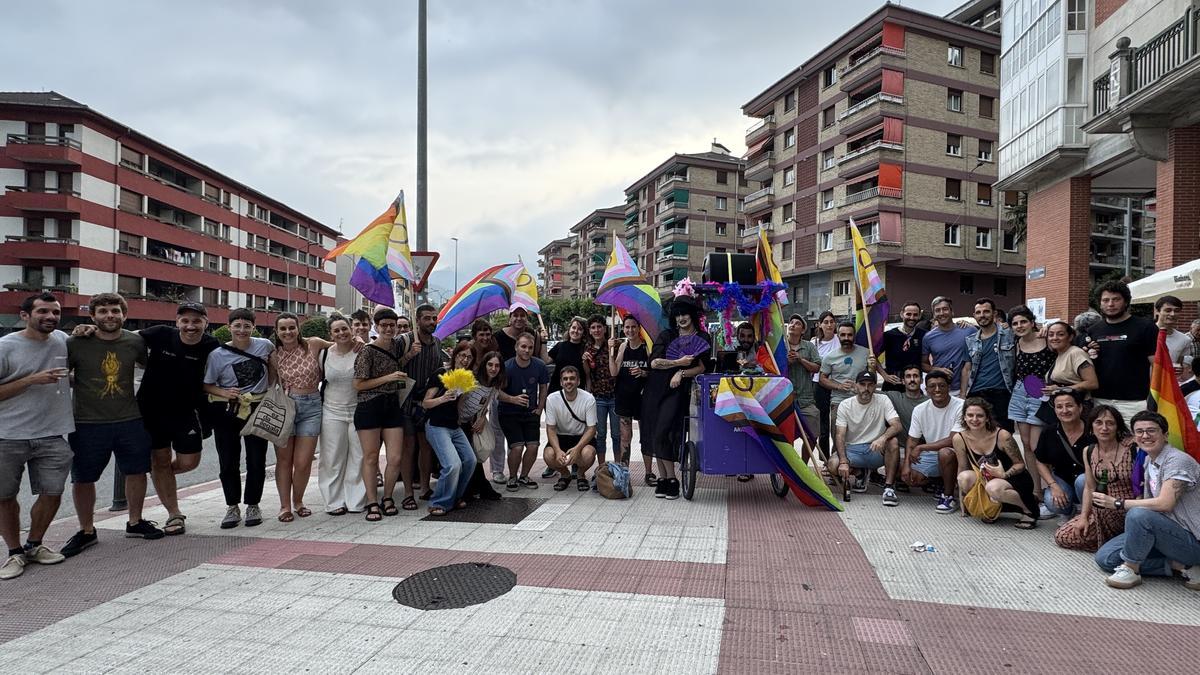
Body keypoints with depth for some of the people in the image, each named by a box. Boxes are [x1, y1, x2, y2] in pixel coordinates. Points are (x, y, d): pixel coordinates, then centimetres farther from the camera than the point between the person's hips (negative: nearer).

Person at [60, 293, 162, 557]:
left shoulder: (136, 342, 0)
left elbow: (150, 365, 18)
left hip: (130, 421, 2)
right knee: (83, 479, 7)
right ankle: (86, 531, 26)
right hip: (88, 424, -2)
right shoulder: (75, 343, -8)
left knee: (137, 472, 10)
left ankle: (135, 522, 30)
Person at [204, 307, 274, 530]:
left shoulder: (265, 345, -2)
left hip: (258, 409, 1)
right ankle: (232, 507, 20)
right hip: (226, 412, 0)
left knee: (257, 460, 6)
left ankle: (253, 506, 21)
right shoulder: (217, 355, -5)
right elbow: (206, 385, 1)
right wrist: (224, 392, -17)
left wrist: (269, 389, 9)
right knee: (228, 461, 5)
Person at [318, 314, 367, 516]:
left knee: (358, 458, 4)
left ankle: (356, 501, 15)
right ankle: (334, 501, 15)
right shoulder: (324, 354, 3)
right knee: (333, 459, 5)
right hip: (332, 411, 1)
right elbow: (316, 378, 16)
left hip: (357, 411, -1)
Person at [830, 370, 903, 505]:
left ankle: (889, 487, -20)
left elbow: (897, 426, -16)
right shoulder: (845, 405, -3)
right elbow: (840, 435, -10)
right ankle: (859, 473, 9)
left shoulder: (883, 401, -3)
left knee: (893, 442, -32)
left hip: (876, 450, -1)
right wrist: (843, 462, -25)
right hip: (852, 449, 1)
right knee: (832, 465, -27)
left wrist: (883, 438, -39)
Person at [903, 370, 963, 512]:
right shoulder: (920, 410, -2)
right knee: (906, 474, -15)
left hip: (954, 454, -5)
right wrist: (906, 464, -13)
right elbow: (912, 439, 1)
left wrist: (921, 447, -22)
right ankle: (940, 483, 14)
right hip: (930, 454, 5)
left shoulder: (960, 407, -17)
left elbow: (953, 440, -23)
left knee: (945, 453, -38)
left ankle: (948, 495, -13)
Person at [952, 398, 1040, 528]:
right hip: (987, 480, 3)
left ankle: (1029, 509, -5)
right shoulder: (959, 439, -12)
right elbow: (962, 469, -1)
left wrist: (1004, 475, -28)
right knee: (965, 477, -28)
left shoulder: (1002, 436, -21)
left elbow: (1020, 464, -8)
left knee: (993, 487, -36)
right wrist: (963, 503, 1)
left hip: (1016, 480, -3)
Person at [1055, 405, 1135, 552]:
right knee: (1062, 536, 3)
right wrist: (1083, 517, 2)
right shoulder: (1088, 452, 2)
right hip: (1101, 513, 6)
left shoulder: (1132, 447, -16)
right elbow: (1090, 487, 8)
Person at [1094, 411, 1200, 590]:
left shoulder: (1177, 460, -16)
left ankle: (1130, 569, -15)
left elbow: (1164, 504, -26)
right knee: (1104, 558, -3)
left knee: (1138, 514, -36)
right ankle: (1178, 565, -2)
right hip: (1163, 533, 8)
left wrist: (1118, 504, -19)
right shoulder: (1148, 460, 10)